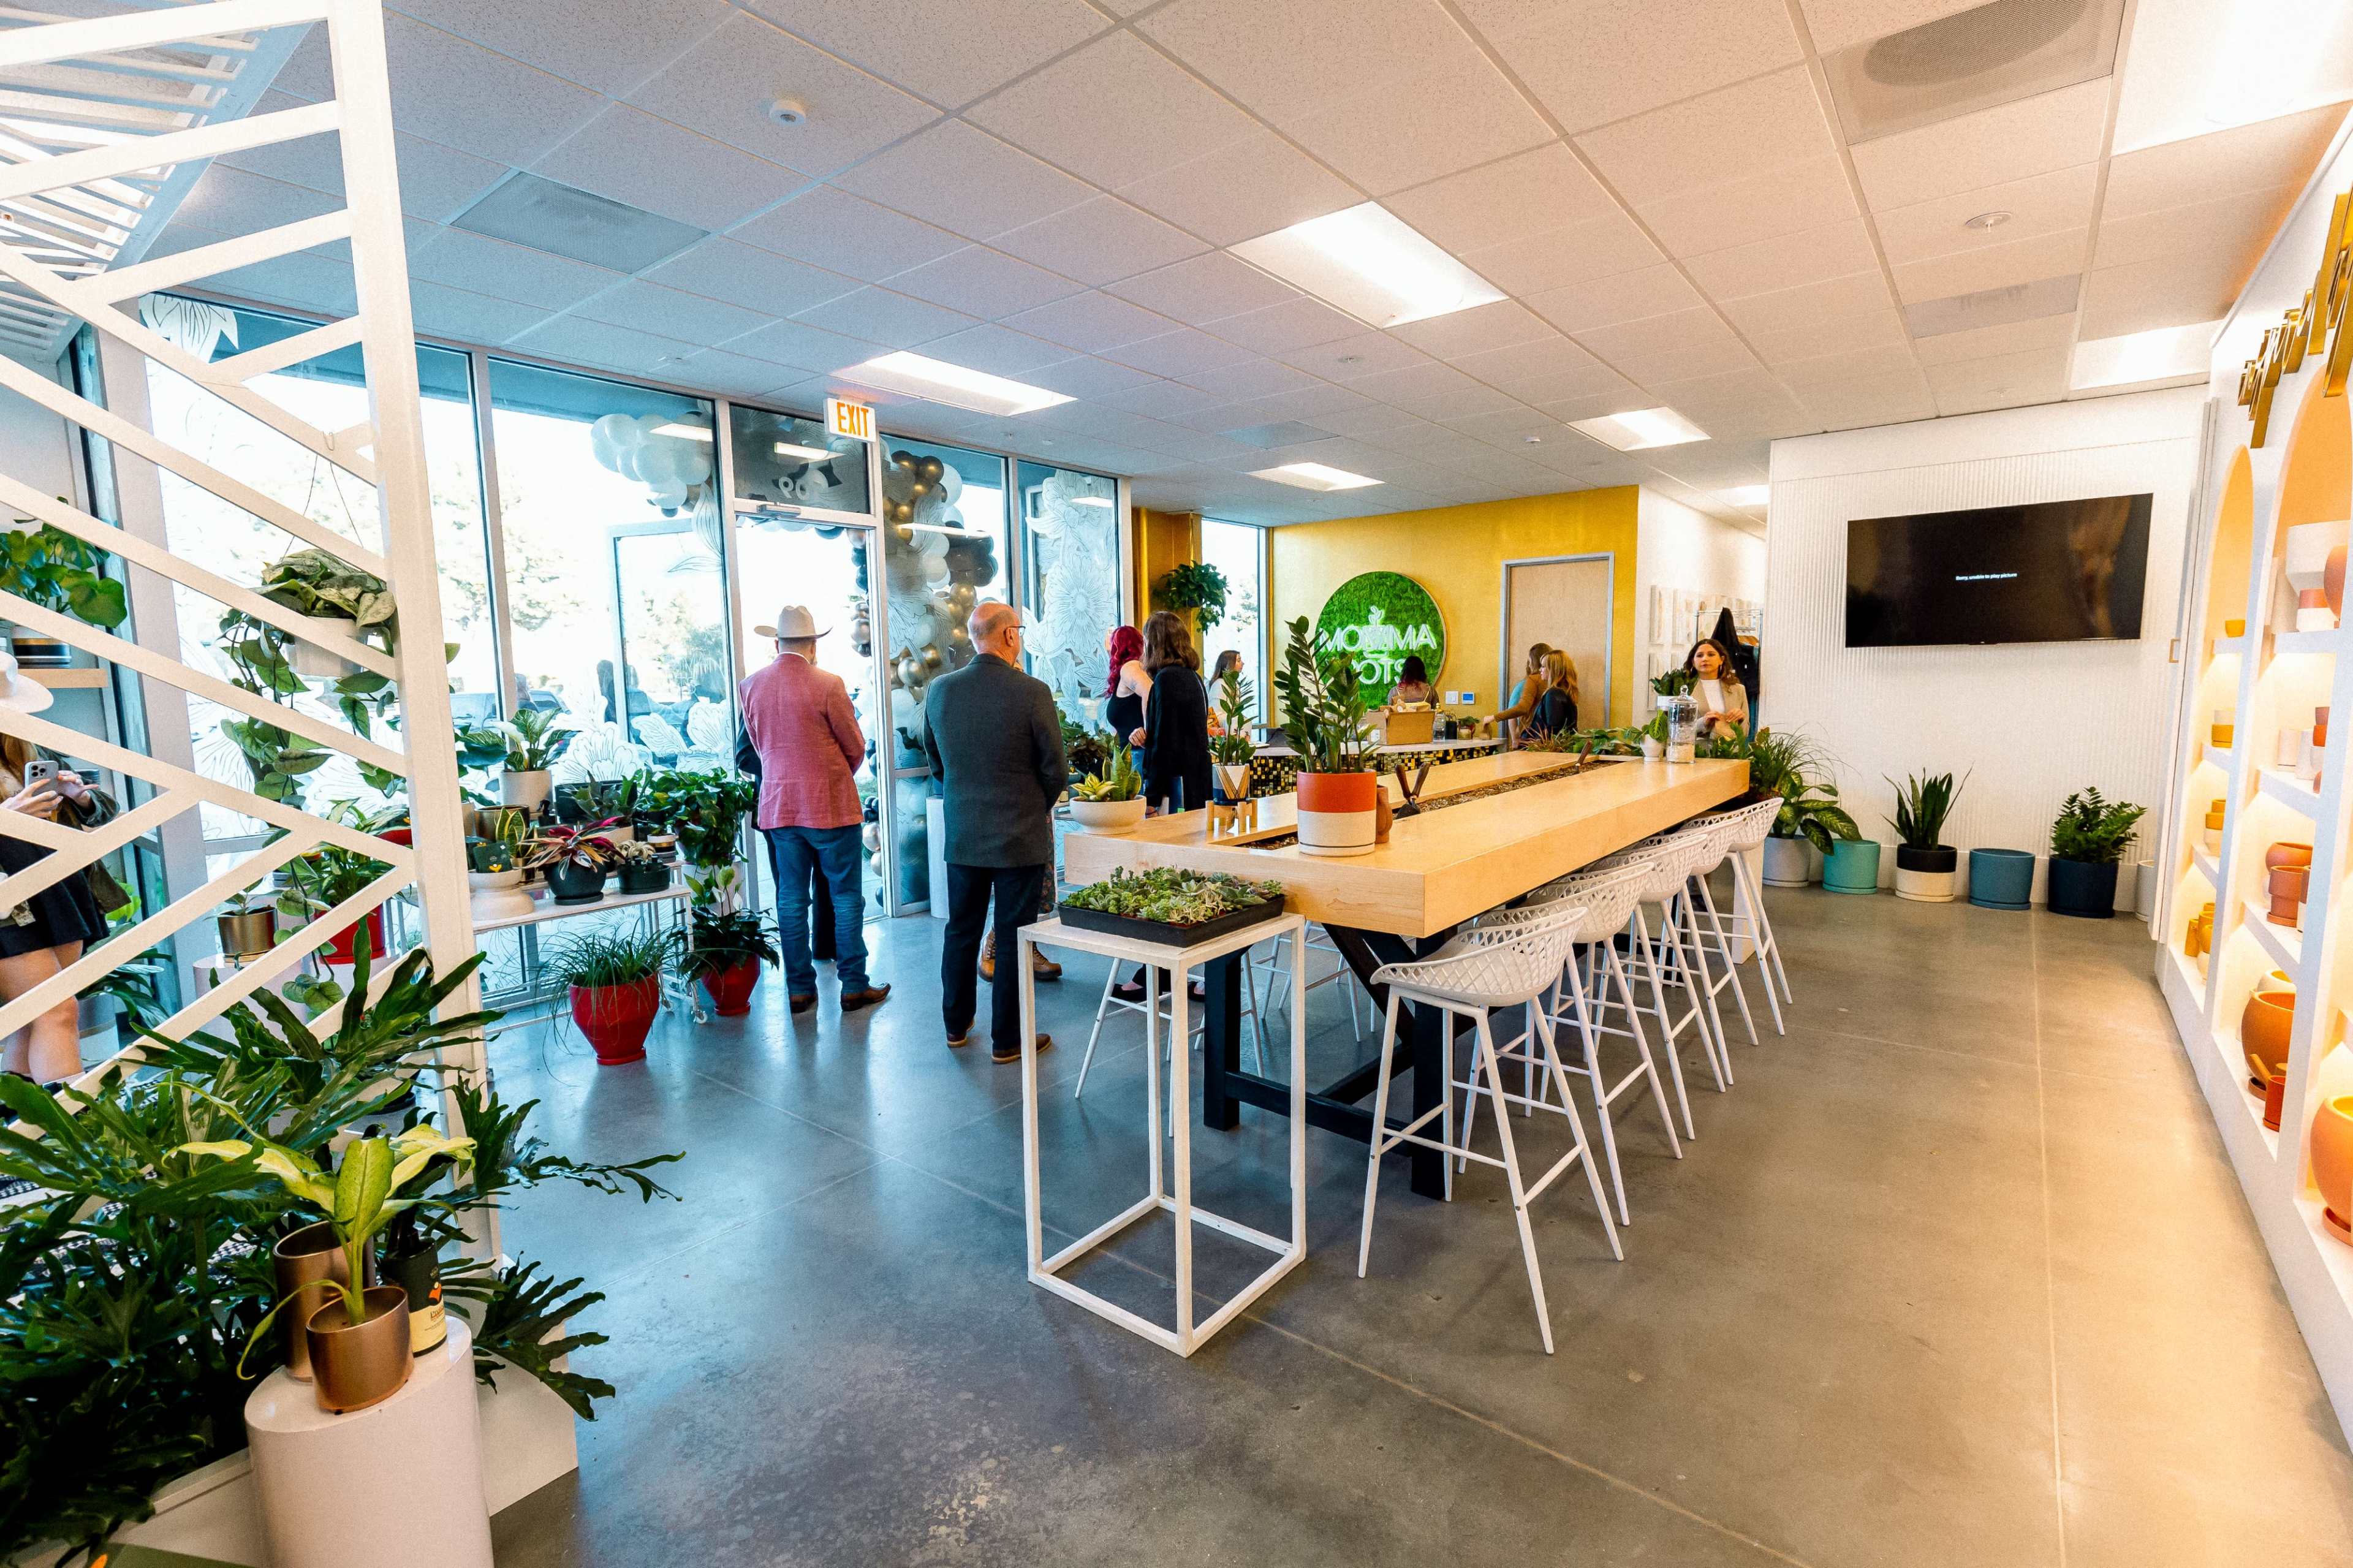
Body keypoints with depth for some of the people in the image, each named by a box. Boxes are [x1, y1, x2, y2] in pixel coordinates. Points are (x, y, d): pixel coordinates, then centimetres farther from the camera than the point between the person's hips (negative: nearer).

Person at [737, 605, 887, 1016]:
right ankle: (854, 986, 9)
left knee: (790, 899, 11)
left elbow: (758, 744, 13)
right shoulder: (828, 684, -12)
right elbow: (856, 747, -3)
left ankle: (799, 989, 17)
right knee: (846, 896, 5)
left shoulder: (750, 686, 3)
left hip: (778, 806, 4)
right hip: (831, 804, -4)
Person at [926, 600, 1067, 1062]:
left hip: (962, 835, 4)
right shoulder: (1032, 692, -16)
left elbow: (935, 762, 9)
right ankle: (1007, 1040, 18)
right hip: (1020, 836, -4)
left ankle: (956, 1027, 33)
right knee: (1014, 938, 7)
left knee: (961, 932, 19)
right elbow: (1056, 769, -10)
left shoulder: (938, 691, -2)